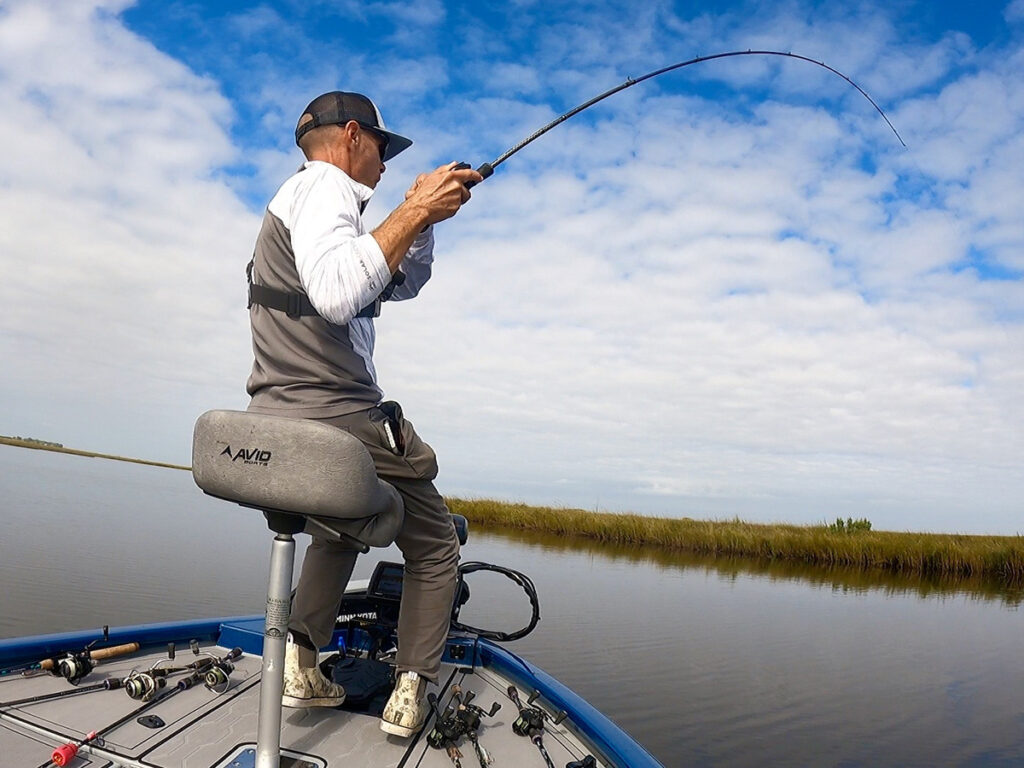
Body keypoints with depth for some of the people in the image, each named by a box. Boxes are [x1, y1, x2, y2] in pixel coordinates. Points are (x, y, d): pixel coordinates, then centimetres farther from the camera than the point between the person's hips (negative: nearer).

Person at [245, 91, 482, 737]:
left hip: (281, 426, 9)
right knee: (436, 545, 10)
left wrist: (424, 214, 13)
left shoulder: (309, 199, 24)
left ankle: (302, 659, 20)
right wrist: (414, 211, -23)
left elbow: (402, 284, 26)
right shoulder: (322, 186, -7)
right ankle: (411, 691, 10)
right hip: (338, 423, -9)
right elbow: (335, 294, -29)